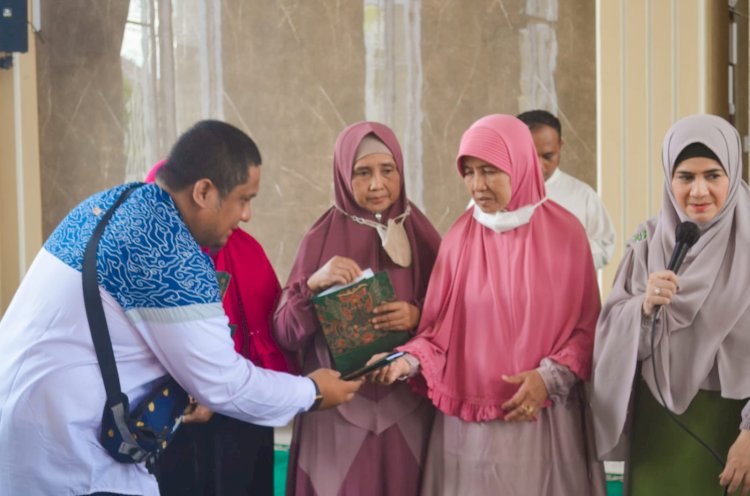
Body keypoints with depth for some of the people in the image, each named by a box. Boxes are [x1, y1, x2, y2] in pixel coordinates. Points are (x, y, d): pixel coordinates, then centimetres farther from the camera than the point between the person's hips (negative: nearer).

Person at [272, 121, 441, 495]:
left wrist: (418, 317, -15)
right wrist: (313, 284, -21)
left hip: (409, 413, 2)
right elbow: (284, 334, -5)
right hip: (338, 415, -1)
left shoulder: (422, 235, 3)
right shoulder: (321, 239, -2)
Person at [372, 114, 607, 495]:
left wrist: (550, 377, -13)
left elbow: (587, 325, 0)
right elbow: (440, 327, 2)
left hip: (544, 420, -1)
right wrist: (408, 360, -16)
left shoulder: (564, 232, -2)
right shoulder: (459, 237, 1)